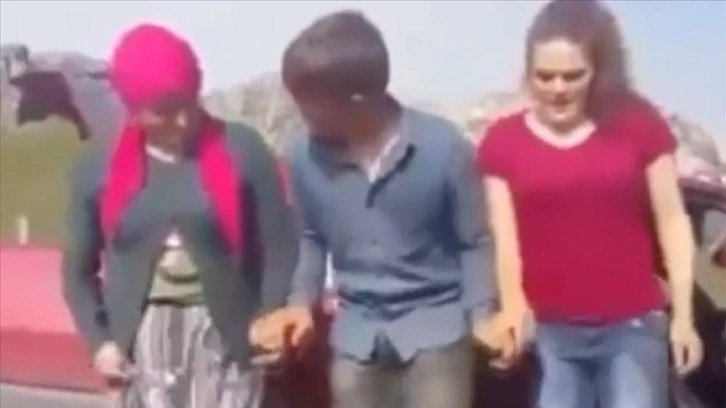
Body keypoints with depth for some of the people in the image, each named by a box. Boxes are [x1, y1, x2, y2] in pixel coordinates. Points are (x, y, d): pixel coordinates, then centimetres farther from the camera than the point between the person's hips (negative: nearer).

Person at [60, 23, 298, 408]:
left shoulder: (241, 150, -6)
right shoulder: (98, 167, 0)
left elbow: (280, 247, -2)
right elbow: (78, 268, 10)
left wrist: (268, 318, -12)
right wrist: (97, 340, 0)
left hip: (224, 336, -2)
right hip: (143, 341, 2)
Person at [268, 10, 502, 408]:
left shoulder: (443, 147, -18)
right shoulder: (306, 155, -10)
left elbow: (474, 241, -5)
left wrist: (481, 314, -14)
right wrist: (301, 299, -3)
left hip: (434, 325, -3)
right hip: (357, 331, 3)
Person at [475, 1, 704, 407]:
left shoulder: (638, 124, 0)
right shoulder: (503, 141, 1)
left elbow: (671, 221, 3)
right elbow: (504, 236, -5)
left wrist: (683, 314, 0)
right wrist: (513, 307, -23)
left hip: (633, 327, -1)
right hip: (549, 332, 1)